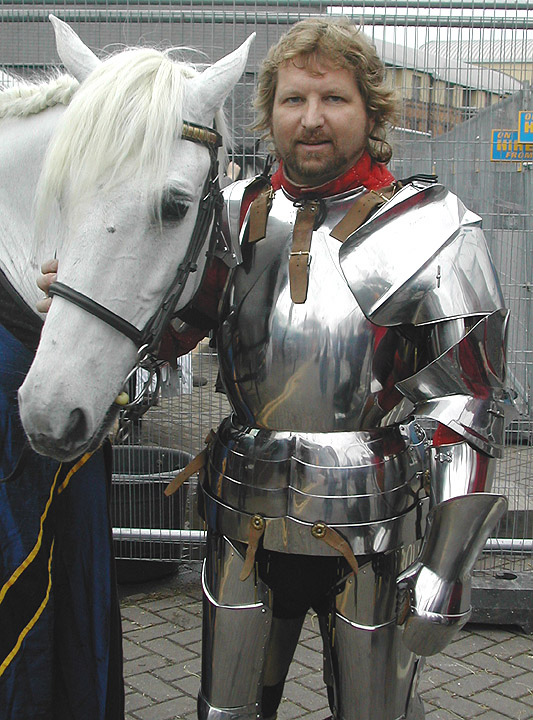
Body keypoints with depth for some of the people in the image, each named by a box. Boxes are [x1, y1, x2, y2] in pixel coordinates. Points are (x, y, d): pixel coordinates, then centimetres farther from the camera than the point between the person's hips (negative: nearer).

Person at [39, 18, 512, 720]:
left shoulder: (428, 229, -10)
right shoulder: (237, 215, 3)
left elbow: (466, 411, -11)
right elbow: (162, 329, 8)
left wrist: (446, 568, -13)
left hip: (372, 526, -3)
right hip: (247, 520, 4)